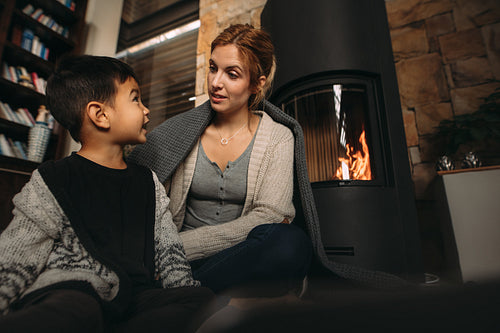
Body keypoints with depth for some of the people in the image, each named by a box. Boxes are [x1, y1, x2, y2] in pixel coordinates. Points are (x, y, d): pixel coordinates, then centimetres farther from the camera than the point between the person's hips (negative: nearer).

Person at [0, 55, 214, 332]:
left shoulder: (148, 182, 13)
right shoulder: (52, 182, 1)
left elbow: (169, 256, 12)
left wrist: (190, 303, 1)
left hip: (133, 299, 7)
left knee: (204, 299, -21)